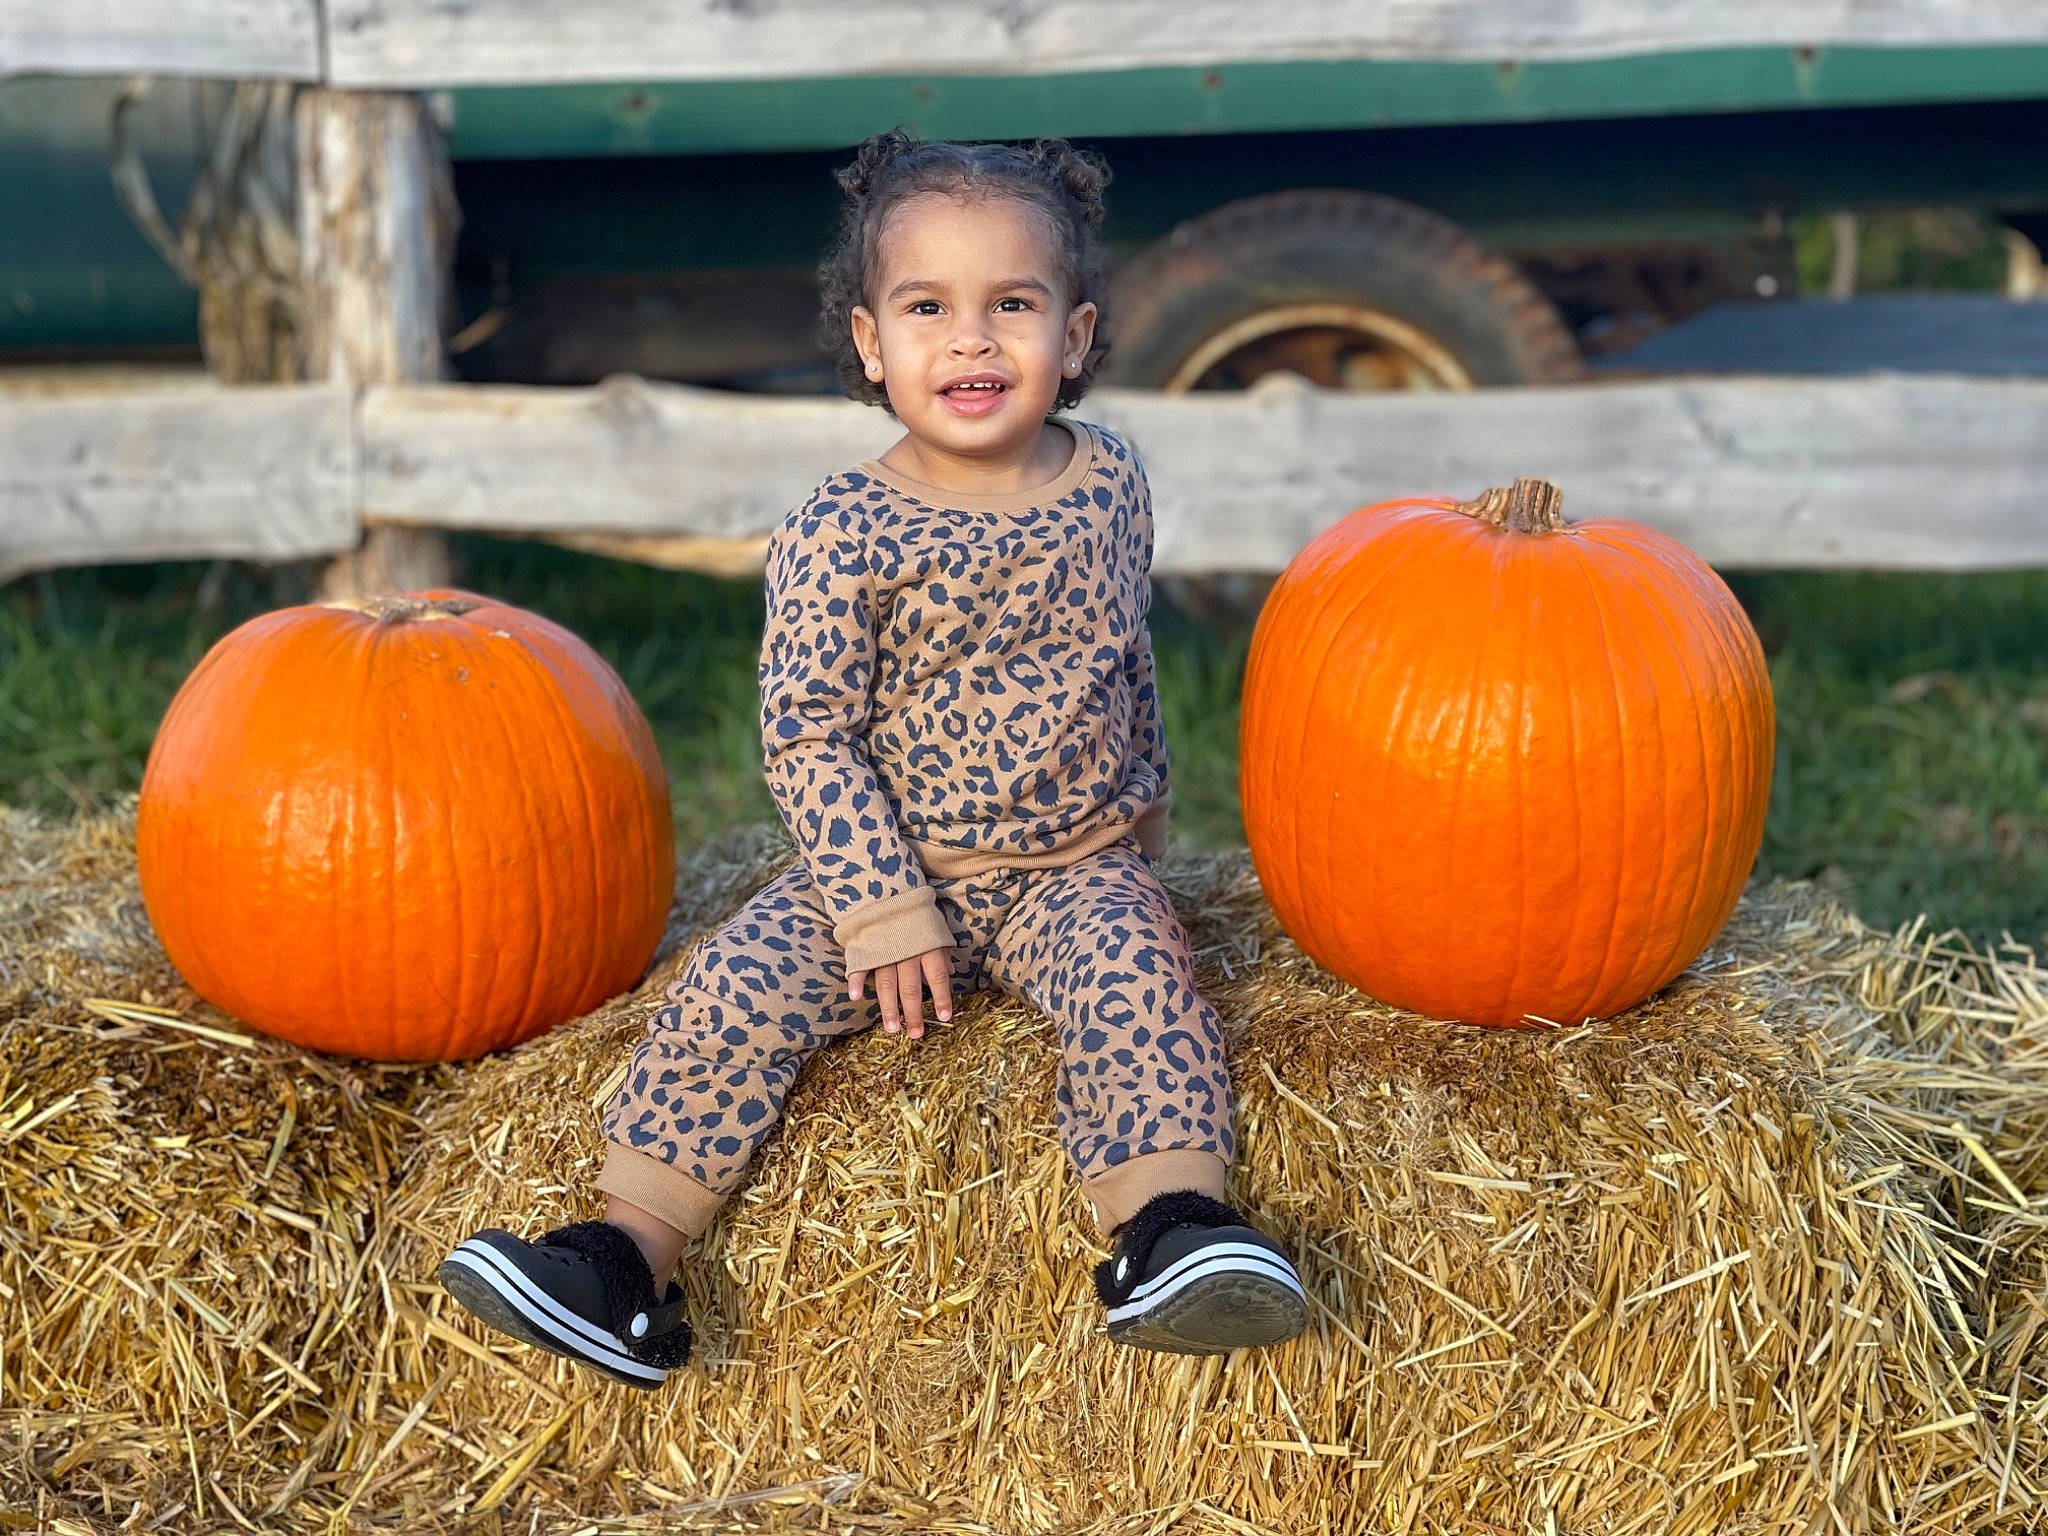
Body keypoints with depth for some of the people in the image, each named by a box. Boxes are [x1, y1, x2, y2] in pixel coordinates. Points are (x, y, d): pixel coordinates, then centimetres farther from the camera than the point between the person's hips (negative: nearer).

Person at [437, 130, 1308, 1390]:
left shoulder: (1113, 486, 0)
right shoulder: (843, 534, -12)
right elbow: (806, 735, -13)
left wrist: (1145, 807, 24)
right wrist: (879, 907, -19)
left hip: (1076, 866, 2)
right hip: (889, 865, -1)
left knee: (1138, 979, -27)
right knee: (736, 992, -19)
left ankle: (1169, 1233, -35)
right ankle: (629, 1255, -17)